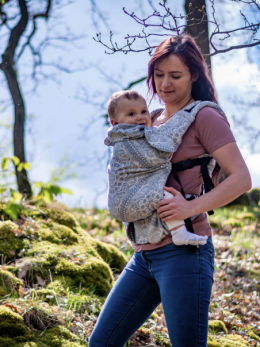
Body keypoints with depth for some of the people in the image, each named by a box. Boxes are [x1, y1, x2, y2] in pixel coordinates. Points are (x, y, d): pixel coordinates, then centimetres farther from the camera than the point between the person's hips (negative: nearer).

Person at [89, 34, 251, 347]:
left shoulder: (203, 116, -5)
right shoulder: (152, 122, 17)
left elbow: (242, 179, -13)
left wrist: (192, 207, -24)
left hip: (183, 251, -8)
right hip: (144, 255, 8)